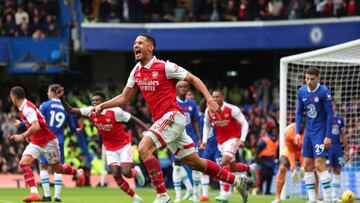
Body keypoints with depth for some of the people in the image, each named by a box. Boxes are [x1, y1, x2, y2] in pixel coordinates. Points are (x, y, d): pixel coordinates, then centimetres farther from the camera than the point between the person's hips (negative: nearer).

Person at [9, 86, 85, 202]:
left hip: (48, 141, -8)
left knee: (57, 168, 9)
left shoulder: (27, 108, -25)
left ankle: (78, 173, 39)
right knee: (24, 163, -14)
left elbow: (36, 126, -37)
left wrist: (23, 136, -38)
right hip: (35, 143, 8)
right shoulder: (23, 108, 5)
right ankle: (34, 193, -20)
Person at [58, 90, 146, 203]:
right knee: (116, 174, -12)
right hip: (110, 148, 4)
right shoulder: (90, 112, -9)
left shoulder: (115, 111, -22)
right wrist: (61, 98, -20)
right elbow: (70, 110, -6)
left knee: (126, 173, -18)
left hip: (124, 145, -4)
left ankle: (136, 172, 21)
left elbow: (133, 120, -13)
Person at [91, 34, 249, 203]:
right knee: (195, 162, 11)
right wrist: (101, 106, 7)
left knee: (144, 148, -23)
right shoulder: (136, 72, 11)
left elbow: (193, 79, -5)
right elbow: (124, 98, 19)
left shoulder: (165, 67, -10)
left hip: (172, 116, -7)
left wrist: (209, 99, -16)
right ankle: (236, 180, 23)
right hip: (160, 120, 7)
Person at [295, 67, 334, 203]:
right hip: (309, 133, 6)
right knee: (307, 165, 4)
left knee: (320, 165, -13)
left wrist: (328, 136, -15)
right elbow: (299, 113, 12)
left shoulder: (324, 92, -13)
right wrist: (297, 132, 2)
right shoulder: (301, 92, 4)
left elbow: (330, 114, -12)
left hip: (320, 132, -6)